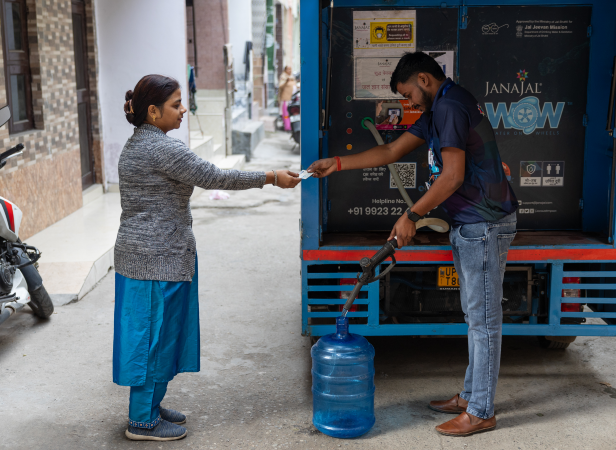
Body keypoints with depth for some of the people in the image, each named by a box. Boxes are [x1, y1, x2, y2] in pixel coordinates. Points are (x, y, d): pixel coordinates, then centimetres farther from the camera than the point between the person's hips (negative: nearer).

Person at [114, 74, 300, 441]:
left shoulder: (138, 144, 14)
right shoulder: (162, 148, -19)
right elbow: (213, 177, -20)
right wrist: (270, 177, -13)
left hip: (145, 255, 10)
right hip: (157, 259, -10)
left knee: (159, 334, 18)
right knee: (155, 334, 0)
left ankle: (150, 405, 30)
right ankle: (143, 422, 11)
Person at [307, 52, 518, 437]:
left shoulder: (451, 106, -16)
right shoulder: (440, 109, 18)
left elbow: (452, 177, -22)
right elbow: (392, 152, 20)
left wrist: (412, 216, -13)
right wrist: (336, 164, 16)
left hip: (484, 225, -11)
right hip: (472, 224, 11)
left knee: (484, 318, -3)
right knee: (477, 315, 16)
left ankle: (481, 412, 6)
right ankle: (471, 396, 26)